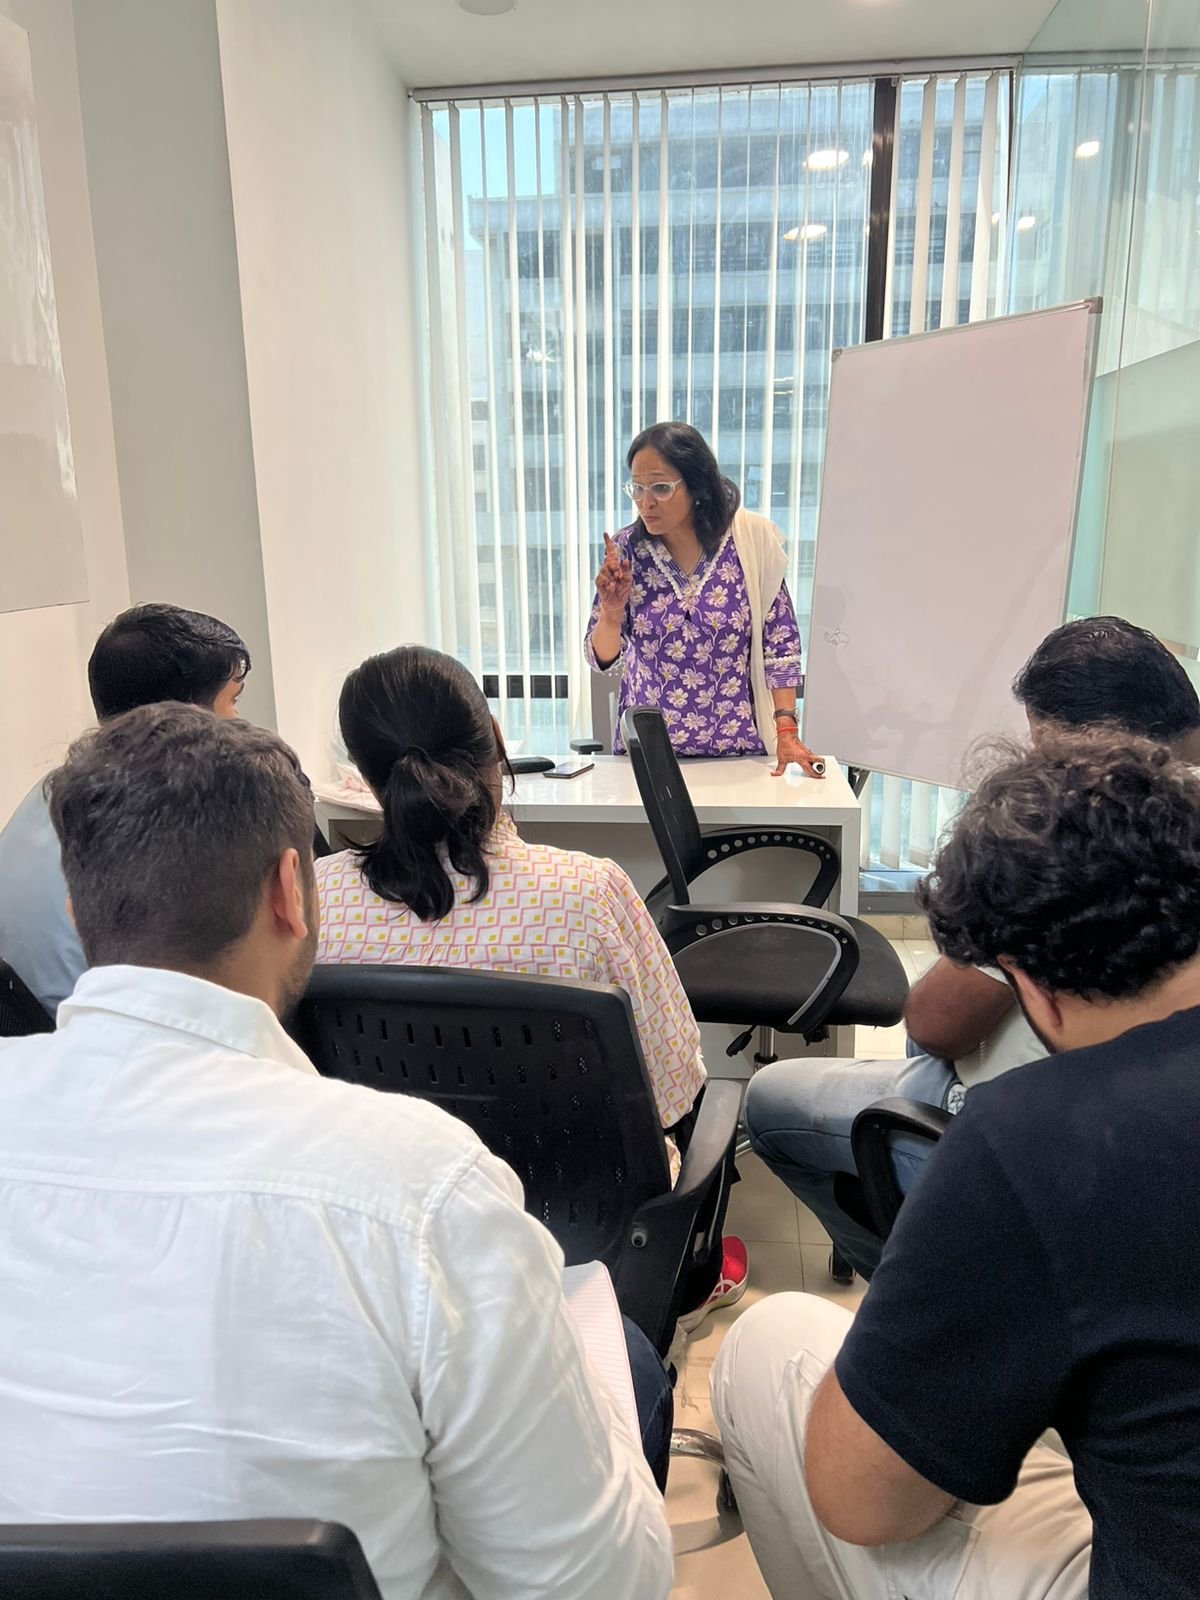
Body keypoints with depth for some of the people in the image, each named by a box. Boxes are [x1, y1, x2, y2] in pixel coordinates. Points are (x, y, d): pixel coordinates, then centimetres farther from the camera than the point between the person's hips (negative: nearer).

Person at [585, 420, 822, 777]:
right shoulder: (626, 549, -4)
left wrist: (786, 732, -8)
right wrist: (611, 611, -21)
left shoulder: (751, 538, -7)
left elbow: (780, 642, -2)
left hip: (738, 748, -1)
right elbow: (604, 662, -2)